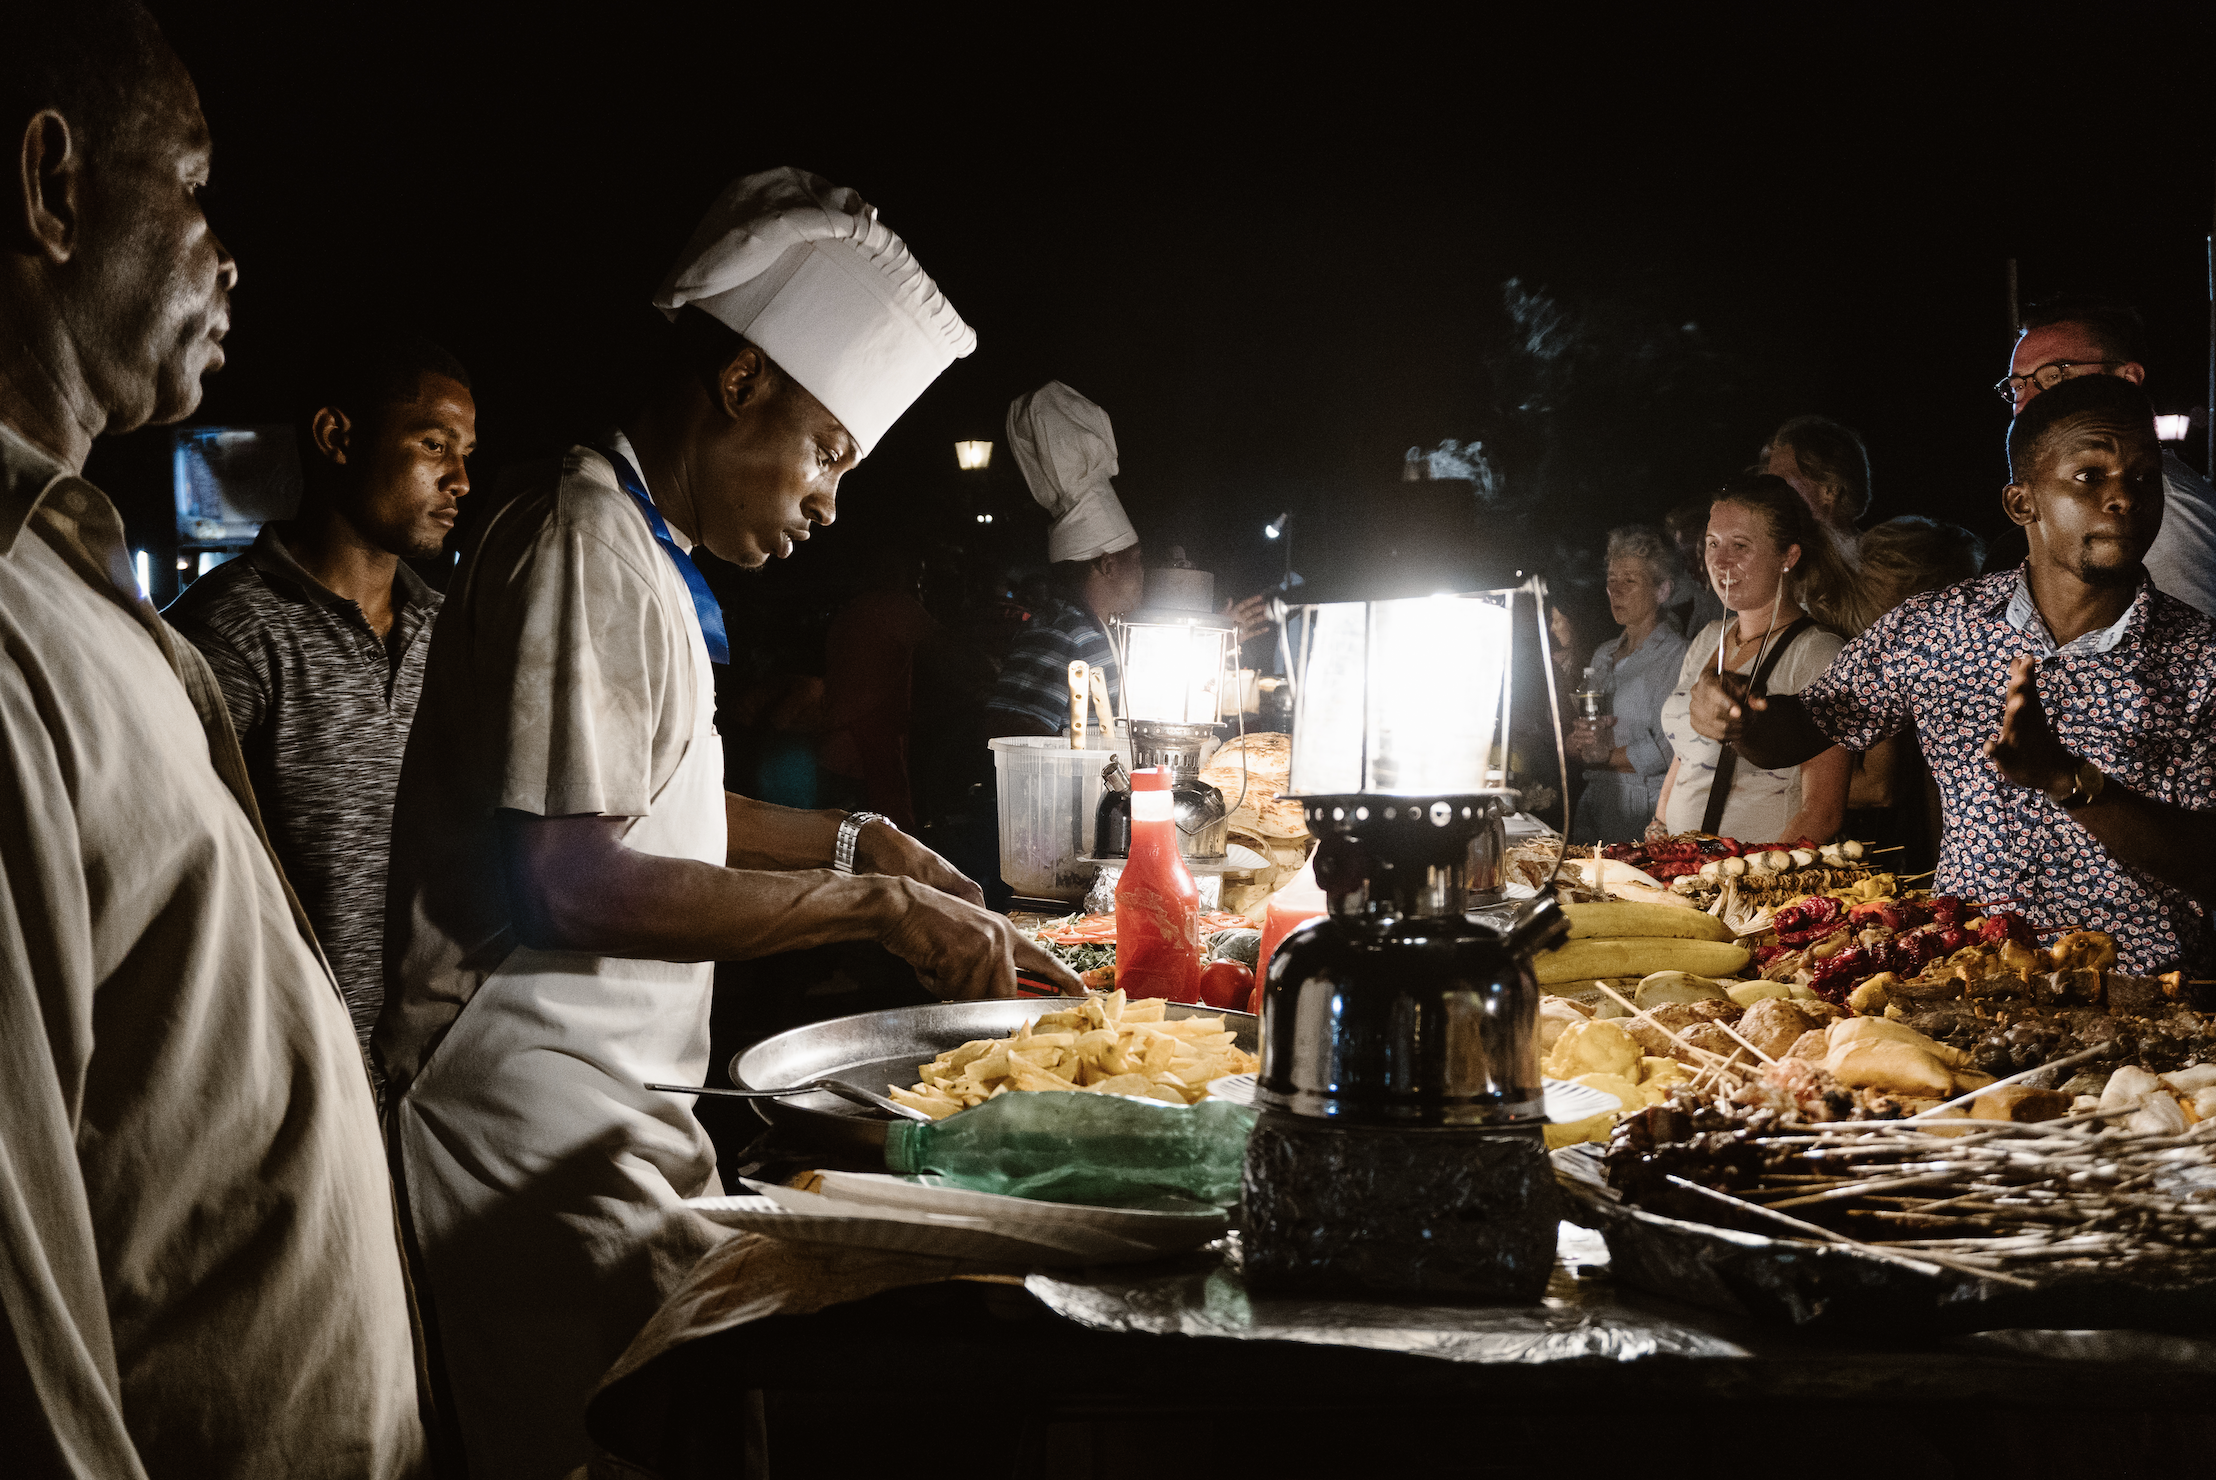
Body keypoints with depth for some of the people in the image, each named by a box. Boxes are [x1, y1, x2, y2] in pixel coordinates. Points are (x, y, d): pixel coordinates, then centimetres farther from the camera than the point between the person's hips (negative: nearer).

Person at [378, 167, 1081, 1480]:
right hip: (539, 1116, -10)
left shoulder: (644, 555, 17)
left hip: (619, 1098, 10)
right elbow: (573, 878, -23)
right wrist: (876, 904, -19)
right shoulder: (588, 550, -16)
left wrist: (850, 840, 14)